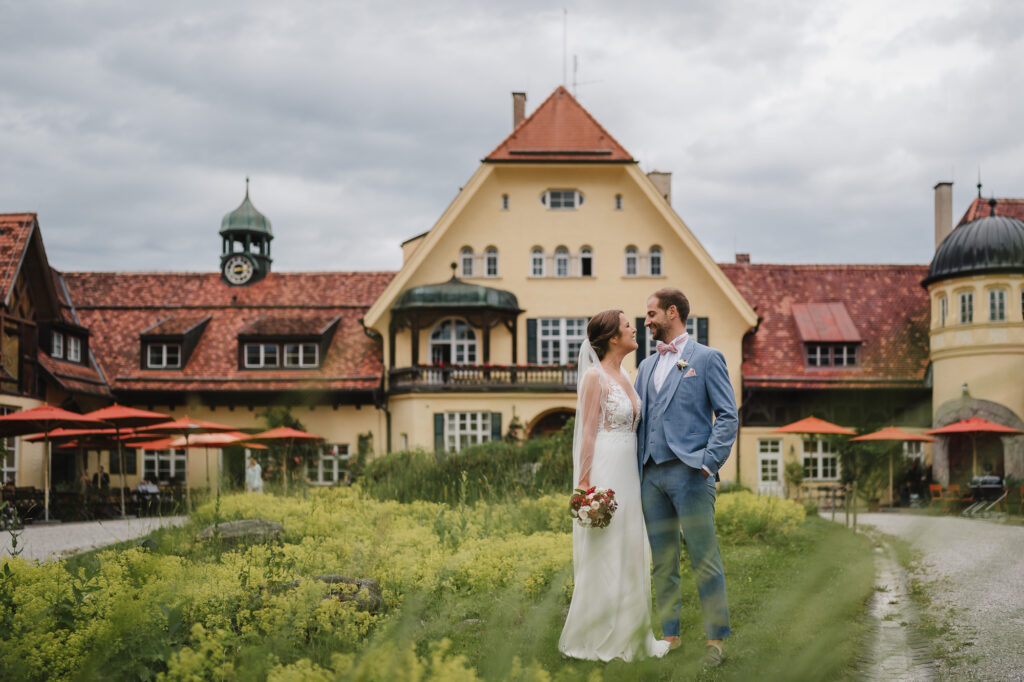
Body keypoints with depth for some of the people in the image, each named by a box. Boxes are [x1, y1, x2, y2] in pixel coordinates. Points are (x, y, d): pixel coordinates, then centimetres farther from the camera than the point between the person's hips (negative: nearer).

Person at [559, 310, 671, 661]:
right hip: (605, 473, -9)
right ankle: (592, 641, 7)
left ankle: (629, 638, 19)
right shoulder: (595, 376, -11)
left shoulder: (624, 376, 14)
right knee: (603, 557, -3)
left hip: (628, 474, 9)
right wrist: (585, 484, -17)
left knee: (629, 557, 11)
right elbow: (587, 434, -14)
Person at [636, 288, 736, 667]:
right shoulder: (647, 366, 19)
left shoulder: (707, 358, 2)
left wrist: (709, 462, -13)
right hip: (652, 475, 6)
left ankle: (715, 640, 2)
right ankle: (670, 636, 15)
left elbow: (728, 416, -3)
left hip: (689, 473, -6)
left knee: (705, 560, -4)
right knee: (663, 563, 9)